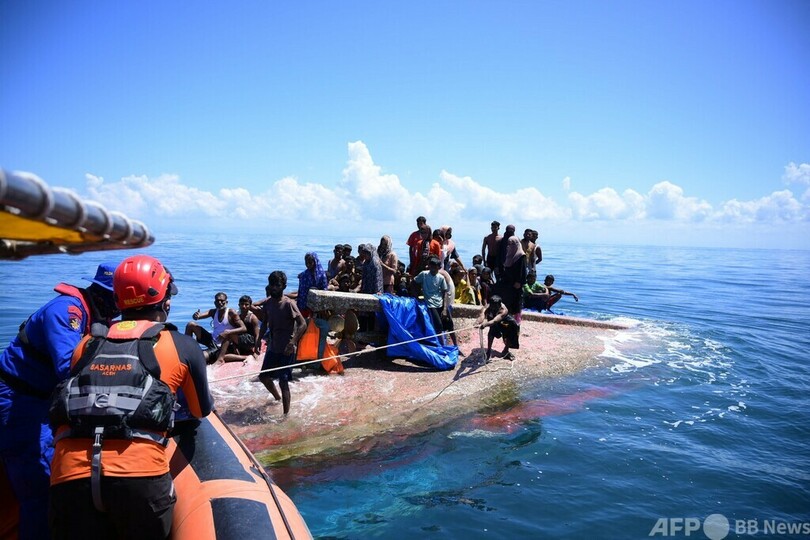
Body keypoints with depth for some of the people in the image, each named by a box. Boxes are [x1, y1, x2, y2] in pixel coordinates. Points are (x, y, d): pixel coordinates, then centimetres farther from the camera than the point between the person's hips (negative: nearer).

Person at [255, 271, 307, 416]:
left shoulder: (288, 304, -17)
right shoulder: (268, 303, 3)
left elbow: (303, 324, -21)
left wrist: (293, 342, -28)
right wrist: (259, 340, 11)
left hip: (286, 350, -7)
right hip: (272, 347, 7)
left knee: (283, 382, -5)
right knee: (264, 376, 17)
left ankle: (286, 414, 6)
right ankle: (278, 398, 44)